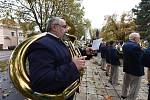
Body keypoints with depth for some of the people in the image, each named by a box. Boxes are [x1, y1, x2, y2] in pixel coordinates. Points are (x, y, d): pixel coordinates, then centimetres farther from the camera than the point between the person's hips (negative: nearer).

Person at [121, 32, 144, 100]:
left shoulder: (125, 45, 1)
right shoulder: (136, 47, -26)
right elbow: (142, 59, -23)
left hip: (127, 68, 9)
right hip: (136, 70, -9)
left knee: (126, 83, 26)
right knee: (134, 87, 7)